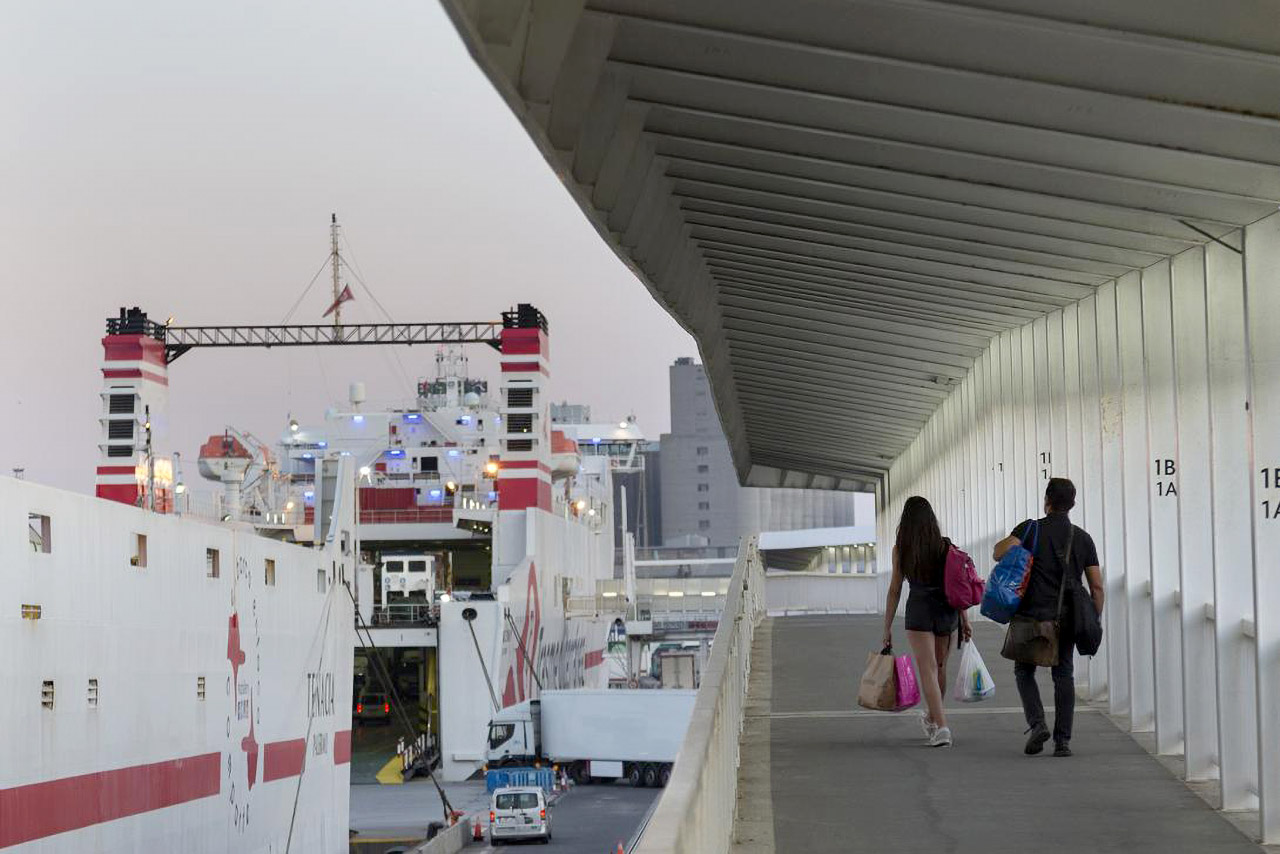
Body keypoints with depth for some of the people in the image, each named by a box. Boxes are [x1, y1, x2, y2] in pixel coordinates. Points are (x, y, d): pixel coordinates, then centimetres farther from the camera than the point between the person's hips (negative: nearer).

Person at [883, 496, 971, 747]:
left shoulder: (900, 549, -2)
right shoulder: (945, 546, 3)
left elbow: (895, 590, -1)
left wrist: (887, 627, 4)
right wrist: (965, 620, 5)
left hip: (919, 610, -3)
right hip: (946, 610, 3)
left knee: (928, 670, -5)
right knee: (940, 666, 19)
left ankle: (942, 727, -18)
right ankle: (931, 718, 39)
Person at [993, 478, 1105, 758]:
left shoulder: (1031, 529, -3)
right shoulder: (1082, 538, 7)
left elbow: (1000, 552, -19)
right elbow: (1096, 586, 5)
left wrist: (1003, 545, 4)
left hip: (1033, 615, -2)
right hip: (1067, 618, 2)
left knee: (1024, 671, 14)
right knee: (1064, 675, 9)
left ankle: (1037, 724, -6)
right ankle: (1062, 740, 2)